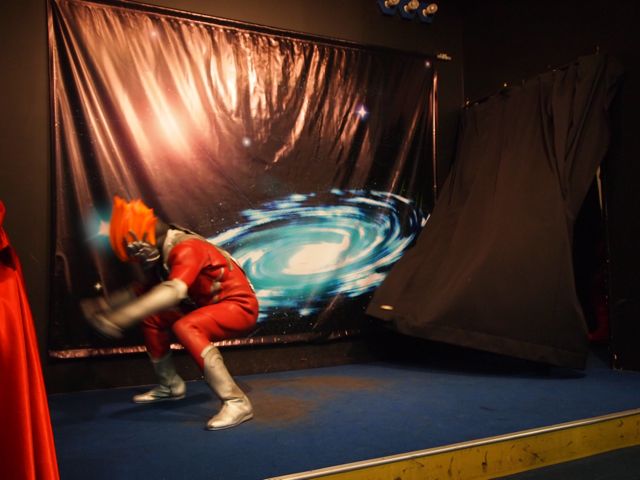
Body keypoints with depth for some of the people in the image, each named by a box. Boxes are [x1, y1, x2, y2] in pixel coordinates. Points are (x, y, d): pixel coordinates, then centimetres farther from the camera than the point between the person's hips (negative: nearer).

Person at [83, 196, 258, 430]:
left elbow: (172, 292, -40)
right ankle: (170, 386, 22)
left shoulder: (186, 249, -23)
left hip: (240, 305, -9)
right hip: (211, 305, 9)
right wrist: (105, 304, 9)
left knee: (185, 327, -33)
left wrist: (120, 318, -45)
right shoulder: (166, 252, 6)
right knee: (152, 317, 9)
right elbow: (145, 289, 19)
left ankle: (236, 402, -31)